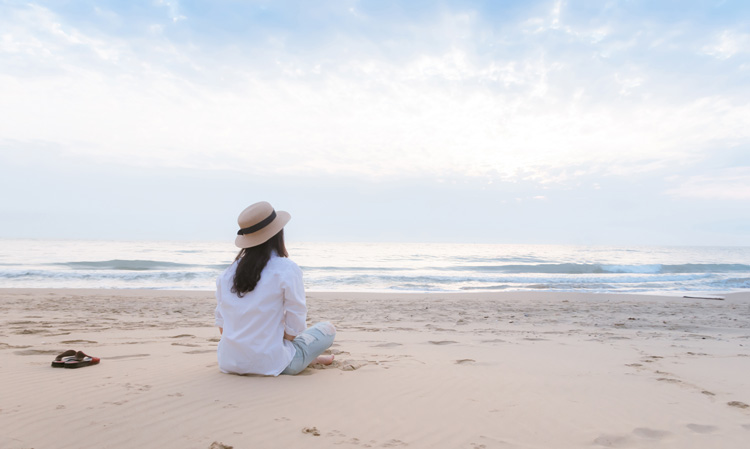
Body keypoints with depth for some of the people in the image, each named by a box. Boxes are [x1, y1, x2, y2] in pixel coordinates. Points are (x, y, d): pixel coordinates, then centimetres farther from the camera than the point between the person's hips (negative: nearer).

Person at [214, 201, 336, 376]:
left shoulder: (227, 274, 1)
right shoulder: (288, 270, -15)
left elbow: (221, 325, 8)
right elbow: (294, 328, -15)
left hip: (229, 363, 6)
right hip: (270, 365, -6)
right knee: (328, 328, 14)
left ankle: (311, 358, 38)